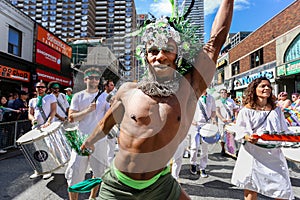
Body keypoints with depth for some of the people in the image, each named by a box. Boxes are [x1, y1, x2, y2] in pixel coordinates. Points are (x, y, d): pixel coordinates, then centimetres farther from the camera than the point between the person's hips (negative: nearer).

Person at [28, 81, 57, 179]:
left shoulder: (51, 97, 5)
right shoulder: (32, 101, 18)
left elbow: (53, 110, -5)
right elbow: (30, 114, 14)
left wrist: (48, 121, -18)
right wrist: (33, 119, -10)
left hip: (49, 126, -4)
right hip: (36, 127, 5)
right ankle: (37, 170, 18)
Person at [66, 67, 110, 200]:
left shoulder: (105, 96, 5)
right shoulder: (78, 96, 3)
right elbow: (71, 118, -2)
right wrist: (87, 110, -17)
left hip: (100, 140, 2)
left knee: (99, 171, 15)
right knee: (75, 173, 0)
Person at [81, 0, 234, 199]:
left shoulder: (188, 89, -13)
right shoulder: (128, 91, -10)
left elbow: (216, 39, -8)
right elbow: (107, 123, 9)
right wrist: (89, 142, 24)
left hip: (161, 184, 1)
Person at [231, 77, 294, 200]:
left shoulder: (276, 110, 13)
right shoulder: (247, 110, -1)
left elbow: (284, 131, 17)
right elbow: (241, 130, -5)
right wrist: (248, 137, -24)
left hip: (274, 153, 4)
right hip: (254, 153, -4)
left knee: (283, 190, 2)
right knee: (251, 188, 5)